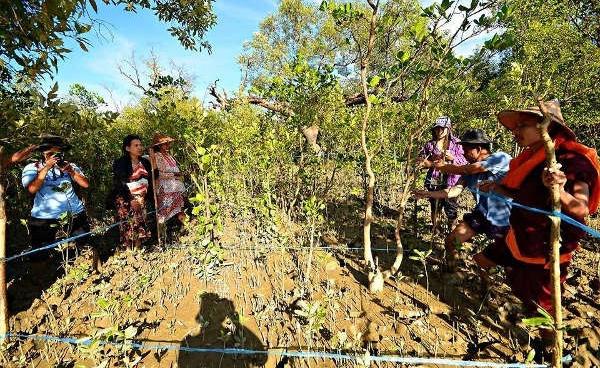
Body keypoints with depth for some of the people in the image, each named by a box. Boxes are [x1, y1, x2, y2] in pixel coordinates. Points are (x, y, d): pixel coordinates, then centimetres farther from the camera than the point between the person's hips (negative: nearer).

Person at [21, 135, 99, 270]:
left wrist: (70, 170, -15)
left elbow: (85, 184, -3)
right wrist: (46, 168, -17)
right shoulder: (32, 168, 3)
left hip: (75, 214, 1)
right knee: (39, 256, 7)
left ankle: (96, 271, 20)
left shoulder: (69, 166, 7)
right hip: (44, 218, -1)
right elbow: (32, 189, -14)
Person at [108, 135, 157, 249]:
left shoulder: (145, 162, 12)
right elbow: (119, 183, -10)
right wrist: (131, 199, -18)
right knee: (129, 228, -9)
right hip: (126, 200, -5)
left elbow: (151, 181, 12)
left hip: (142, 200, 5)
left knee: (141, 228, 3)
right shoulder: (120, 163, -3)